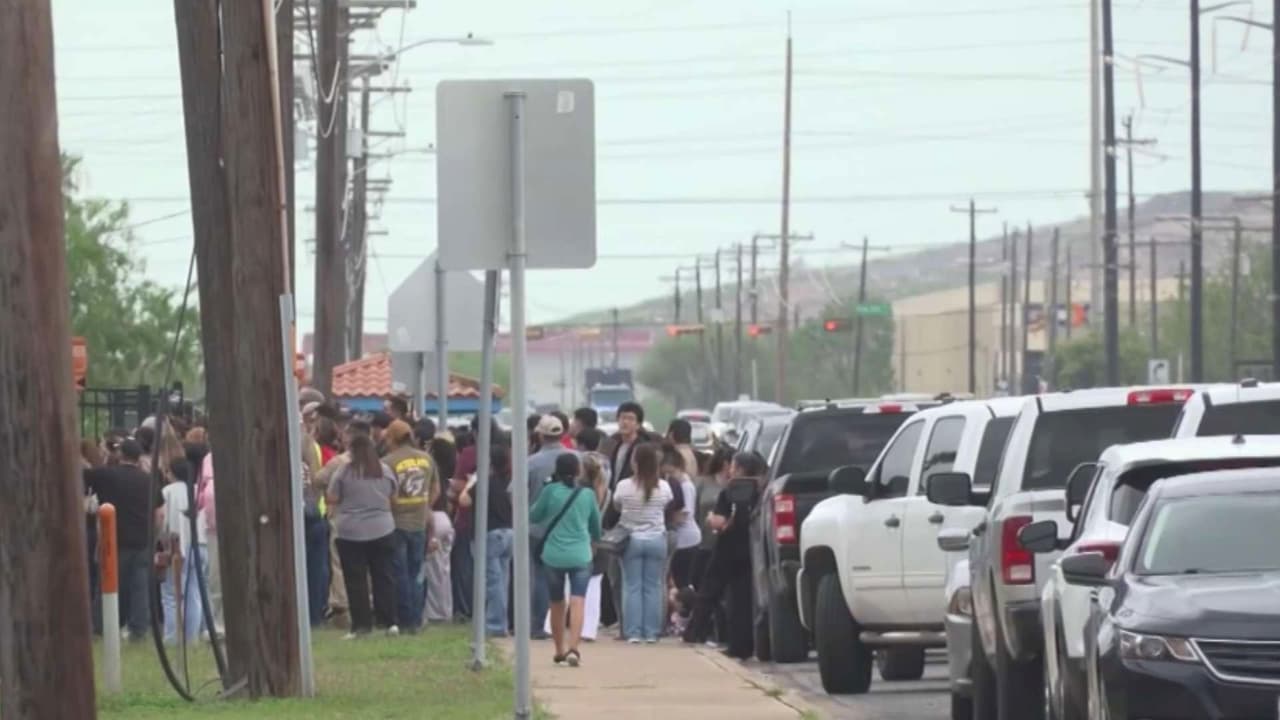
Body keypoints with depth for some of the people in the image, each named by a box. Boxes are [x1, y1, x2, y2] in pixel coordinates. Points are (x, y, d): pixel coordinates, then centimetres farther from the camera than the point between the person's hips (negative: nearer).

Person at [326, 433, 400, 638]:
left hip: (351, 533, -3)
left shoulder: (344, 472, -9)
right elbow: (393, 496, 12)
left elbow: (332, 500, -4)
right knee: (384, 577, 9)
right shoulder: (385, 471, 0)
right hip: (383, 530, 3)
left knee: (356, 581, 3)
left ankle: (361, 625, 1)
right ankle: (389, 622, 7)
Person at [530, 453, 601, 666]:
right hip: (580, 556, 0)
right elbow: (596, 528, 17)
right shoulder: (587, 495, 4)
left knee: (557, 603, 15)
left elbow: (533, 517, 9)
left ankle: (560, 649, 25)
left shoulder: (551, 491, -2)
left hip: (553, 556, 0)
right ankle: (573, 647, -25)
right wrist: (592, 539, 38)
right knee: (578, 601, -9)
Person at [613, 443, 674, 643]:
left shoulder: (624, 487, -11)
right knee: (653, 587, 7)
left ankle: (633, 632, 1)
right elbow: (667, 508, 7)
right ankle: (651, 632, 7)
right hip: (656, 539, 1)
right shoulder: (664, 488, -7)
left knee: (632, 587, 4)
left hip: (632, 539, -1)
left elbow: (616, 506, 4)